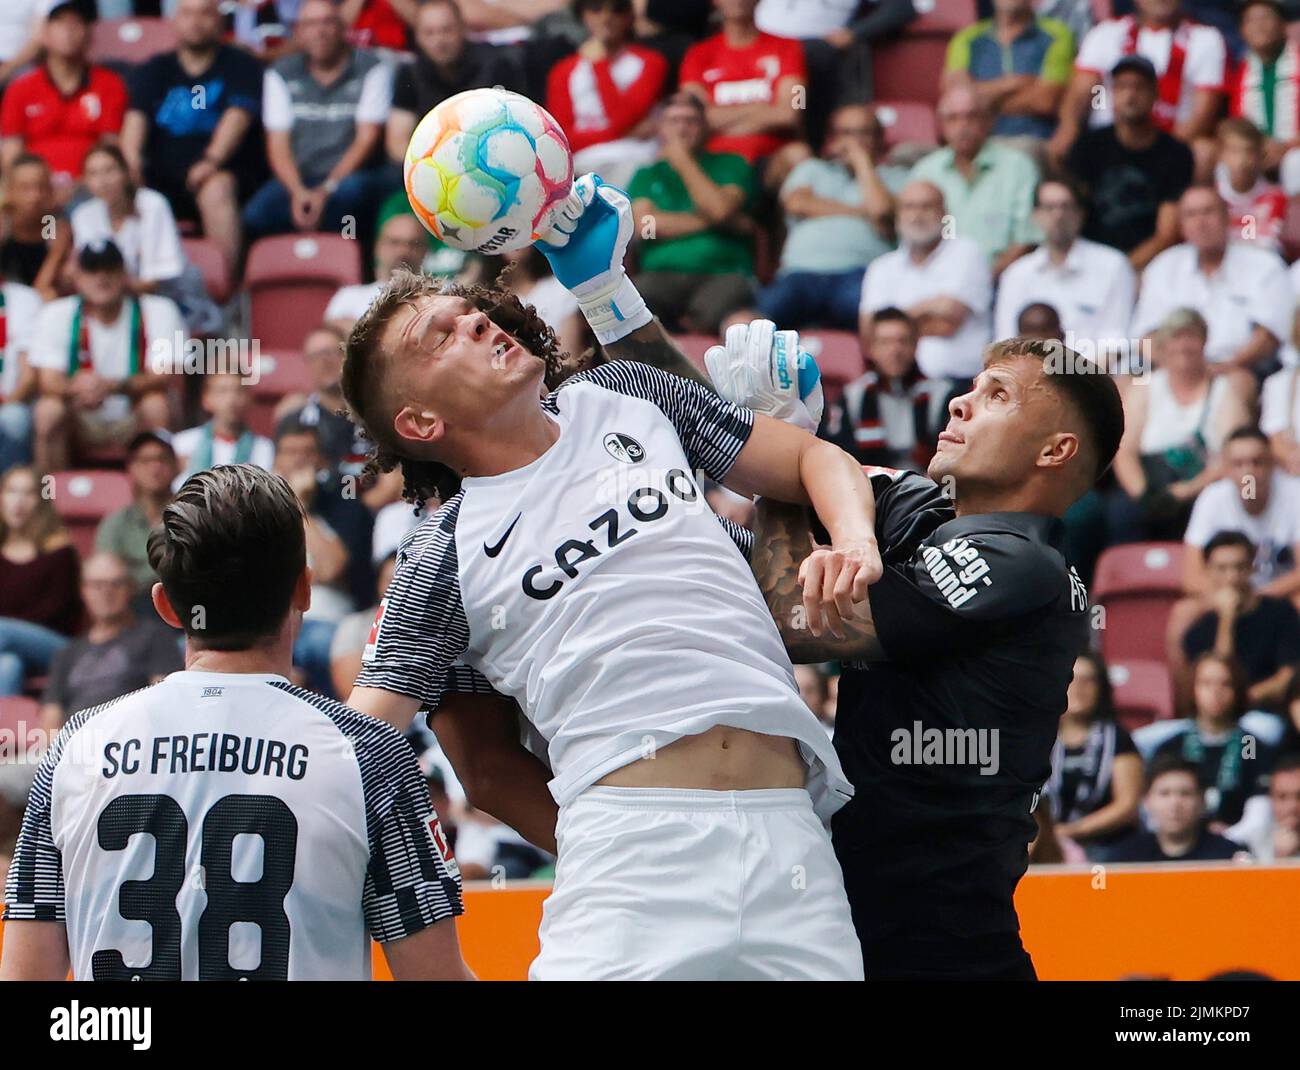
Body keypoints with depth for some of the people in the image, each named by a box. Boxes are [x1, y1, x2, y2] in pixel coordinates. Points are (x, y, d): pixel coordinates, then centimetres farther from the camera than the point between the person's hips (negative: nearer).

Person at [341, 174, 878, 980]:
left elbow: (814, 459, 22)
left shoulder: (627, 397, 19)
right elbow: (356, 742, 9)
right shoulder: (441, 562, 10)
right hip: (634, 838, -3)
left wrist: (854, 542, 2)